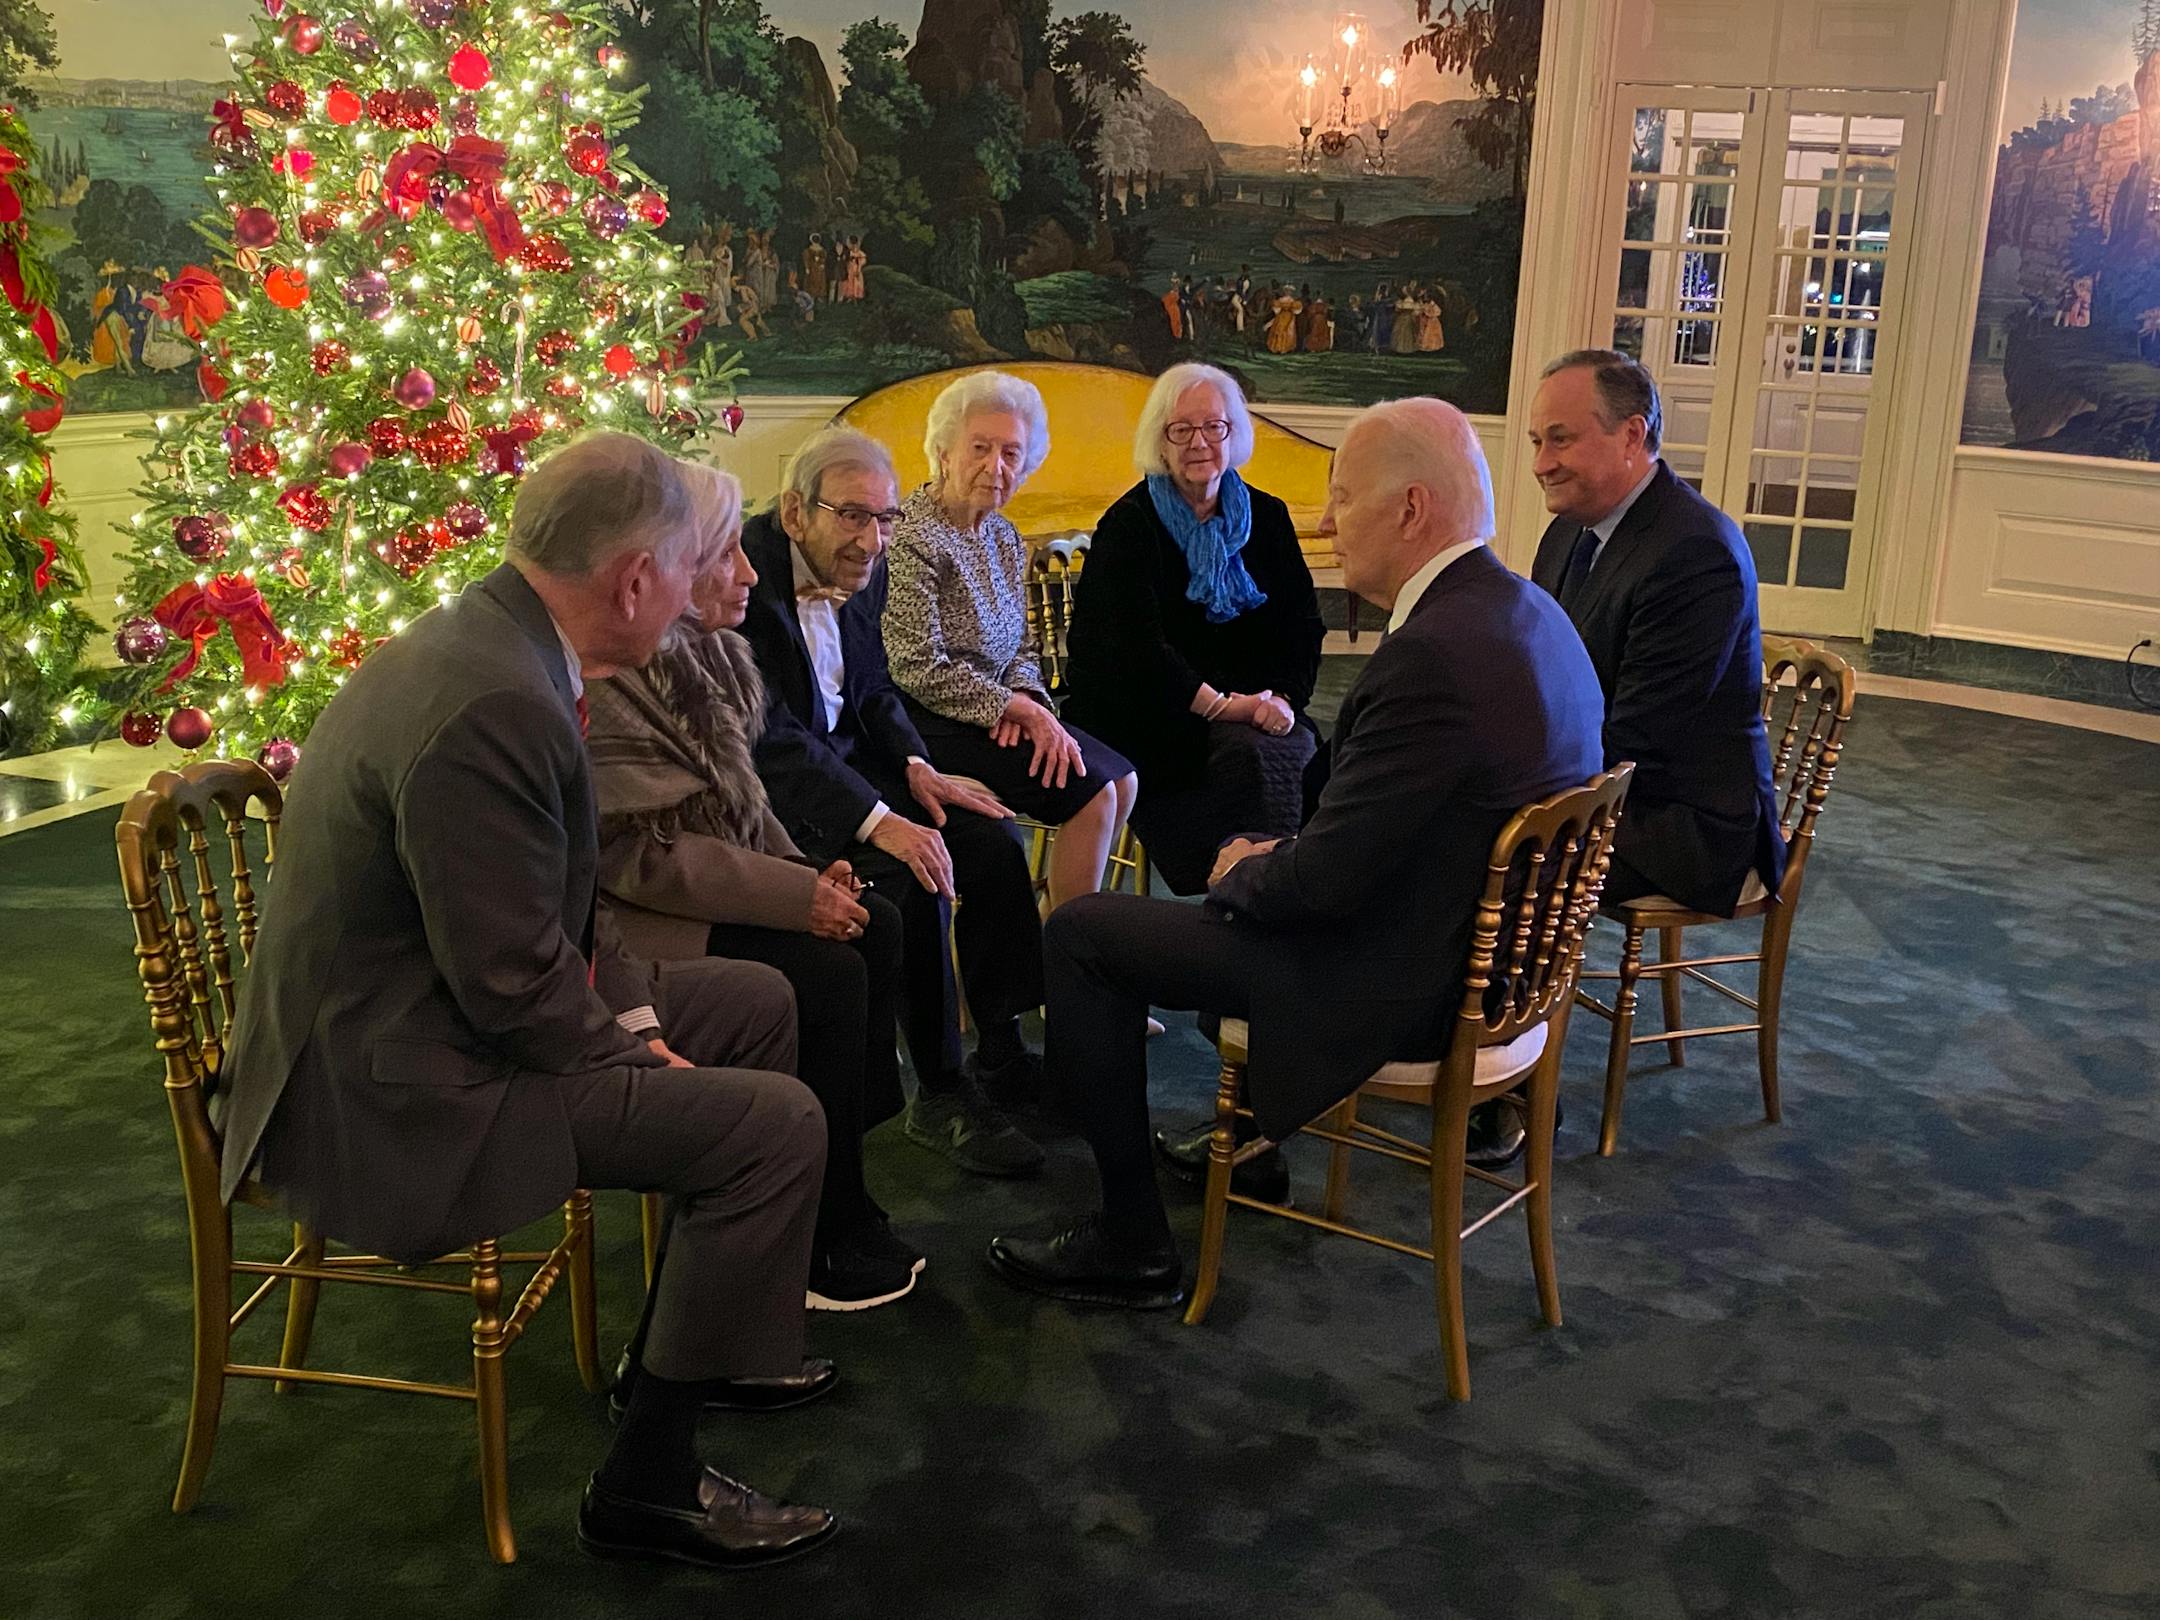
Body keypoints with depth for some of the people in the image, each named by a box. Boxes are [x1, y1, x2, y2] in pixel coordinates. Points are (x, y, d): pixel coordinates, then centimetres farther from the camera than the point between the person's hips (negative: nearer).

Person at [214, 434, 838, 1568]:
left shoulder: (484, 640, 4)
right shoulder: (496, 706, -28)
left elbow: (553, 899, 12)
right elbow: (515, 987, -26)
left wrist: (635, 1016, 4)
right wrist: (640, 1058, -10)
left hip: (424, 1016, 11)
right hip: (396, 1098, -11)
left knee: (756, 1003, 17)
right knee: (777, 1125, -17)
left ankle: (688, 1340, 31)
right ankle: (648, 1483, 0)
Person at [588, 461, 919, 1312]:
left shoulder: (707, 651, 8)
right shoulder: (607, 675, -21)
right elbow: (644, 851, -24)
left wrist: (811, 874, -1)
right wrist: (799, 896, -22)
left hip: (711, 891, 10)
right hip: (633, 921, -10)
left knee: (877, 926, -4)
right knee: (830, 973, -20)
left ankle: (841, 1199, 3)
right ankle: (824, 1242, -6)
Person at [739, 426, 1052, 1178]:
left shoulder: (863, 570, 3)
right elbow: (771, 738, -28)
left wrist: (916, 765, -3)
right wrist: (878, 821, -35)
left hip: (846, 759, 8)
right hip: (770, 788, -8)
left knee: (995, 842, -6)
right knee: (912, 880, -28)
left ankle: (1003, 1053, 8)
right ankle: (938, 1094, -13)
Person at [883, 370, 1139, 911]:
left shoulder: (1004, 538, 11)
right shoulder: (913, 538, -16)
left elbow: (1022, 649, 16)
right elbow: (919, 670, -20)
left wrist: (1026, 698, -8)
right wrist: (1019, 708, -16)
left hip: (995, 712, 9)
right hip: (932, 724, -9)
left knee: (1122, 780, 0)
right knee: (1090, 792, -17)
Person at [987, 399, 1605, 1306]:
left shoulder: (1433, 654, -28)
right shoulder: (1529, 613, 3)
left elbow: (1323, 882, -25)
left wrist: (1243, 872, -4)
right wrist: (1276, 855, 4)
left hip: (1396, 988, -10)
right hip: (1486, 949, 10)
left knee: (1080, 933, -3)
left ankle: (1132, 1245, 7)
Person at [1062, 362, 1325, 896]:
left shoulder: (1266, 517, 12)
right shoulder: (1129, 524, -2)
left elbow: (1304, 625, 10)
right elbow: (1135, 643, -14)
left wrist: (1284, 697, -10)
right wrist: (1220, 705, -22)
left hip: (1250, 707, 4)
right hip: (1147, 718, -4)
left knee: (1297, 747, -28)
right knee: (1245, 753, -32)